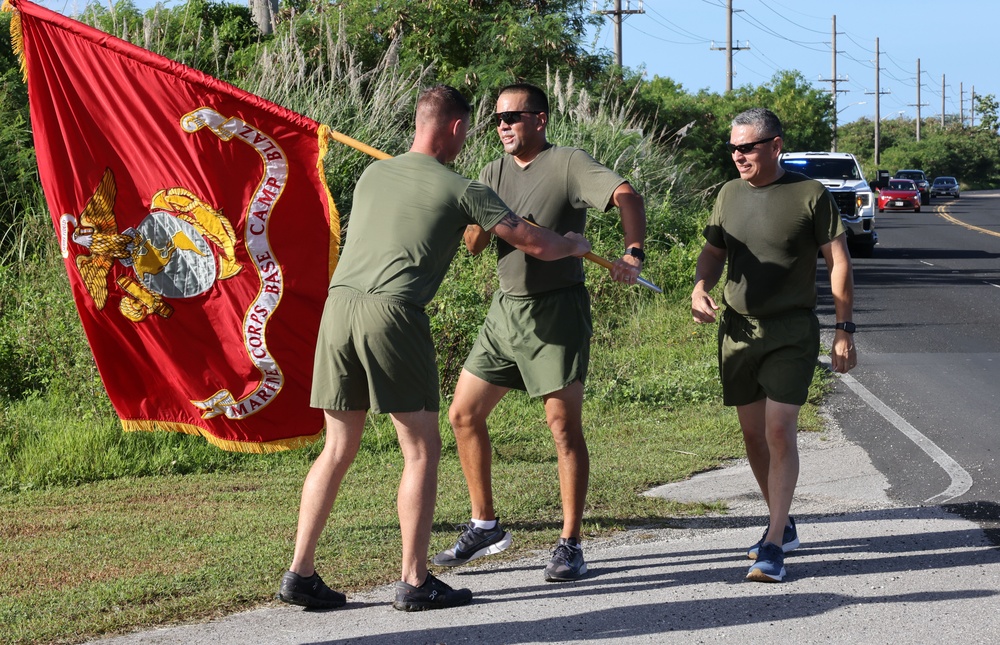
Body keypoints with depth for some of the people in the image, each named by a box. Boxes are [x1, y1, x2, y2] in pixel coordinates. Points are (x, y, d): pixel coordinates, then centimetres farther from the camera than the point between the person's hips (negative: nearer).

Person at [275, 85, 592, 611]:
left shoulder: (373, 174, 21)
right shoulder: (461, 190, 5)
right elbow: (537, 245, 8)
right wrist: (576, 244, 30)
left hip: (339, 305, 6)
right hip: (392, 312, -6)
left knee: (338, 449, 13)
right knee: (421, 450, 5)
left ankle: (300, 573, 10)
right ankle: (414, 582, 5)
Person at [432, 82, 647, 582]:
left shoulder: (567, 164, -8)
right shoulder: (493, 175, 12)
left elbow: (626, 196, -22)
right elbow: (473, 245, 6)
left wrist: (634, 253, -38)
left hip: (557, 311, -7)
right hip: (505, 310, 7)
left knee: (564, 427, -7)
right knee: (463, 414, 7)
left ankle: (569, 545, -1)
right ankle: (485, 526, 20)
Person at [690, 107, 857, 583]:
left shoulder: (810, 195, -5)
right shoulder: (730, 195, 9)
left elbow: (839, 263, -3)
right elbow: (712, 252, 18)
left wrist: (844, 330, -8)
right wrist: (700, 288, -4)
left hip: (791, 333, -5)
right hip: (737, 330, 5)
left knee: (779, 432, -14)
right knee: (753, 434, 11)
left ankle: (773, 547, -13)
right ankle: (782, 525, 29)